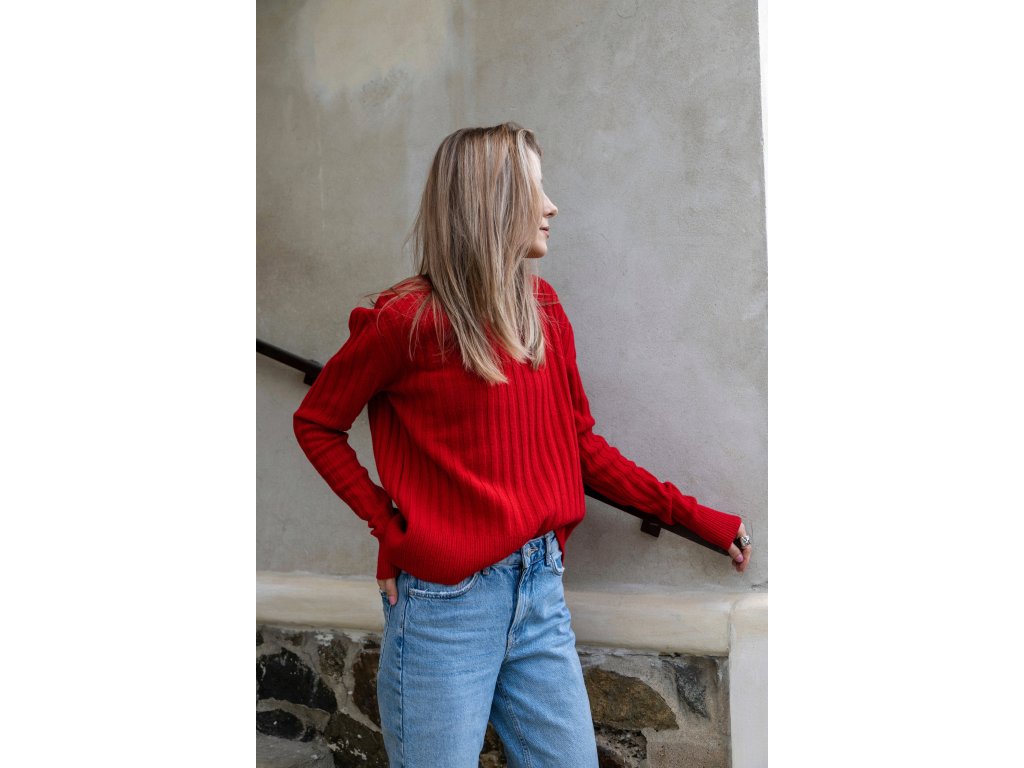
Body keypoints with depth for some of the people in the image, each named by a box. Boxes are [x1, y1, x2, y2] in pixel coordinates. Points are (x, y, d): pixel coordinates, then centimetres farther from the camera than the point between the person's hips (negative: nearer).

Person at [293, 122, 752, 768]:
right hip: (444, 603, -5)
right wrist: (388, 523, -9)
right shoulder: (407, 320, -10)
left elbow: (579, 444, 11)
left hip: (540, 592, 6)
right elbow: (317, 423, 1)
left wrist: (693, 516, 10)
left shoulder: (543, 308, 7)